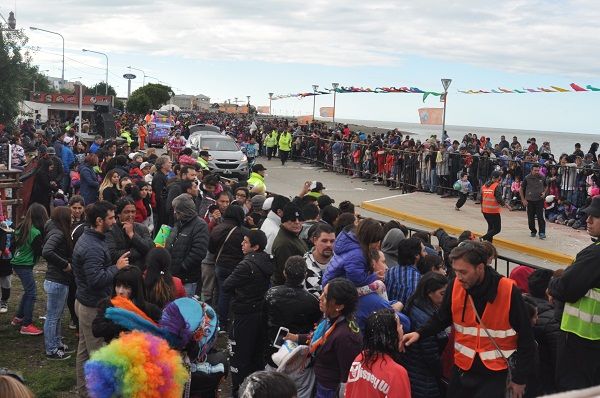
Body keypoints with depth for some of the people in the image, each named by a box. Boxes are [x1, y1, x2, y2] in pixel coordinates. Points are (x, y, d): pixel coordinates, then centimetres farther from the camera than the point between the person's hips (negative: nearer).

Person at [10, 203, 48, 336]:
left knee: (28, 291, 21)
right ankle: (26, 325, 0)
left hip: (17, 263, 9)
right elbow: (40, 251, -12)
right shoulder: (35, 232, -20)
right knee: (31, 294, -3)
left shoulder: (22, 227, 4)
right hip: (25, 266, -9)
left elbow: (15, 243, 13)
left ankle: (18, 318, 29)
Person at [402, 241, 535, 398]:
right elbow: (442, 318, 8)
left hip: (494, 374, -3)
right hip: (462, 368, 4)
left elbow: (526, 338, -9)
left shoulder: (508, 291, -18)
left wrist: (519, 378, -4)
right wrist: (420, 333, -10)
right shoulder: (455, 286, -9)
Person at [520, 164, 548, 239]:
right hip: (529, 201, 0)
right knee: (531, 218, 7)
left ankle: (542, 233, -7)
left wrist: (544, 192, -2)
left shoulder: (542, 178, -1)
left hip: (539, 200, 0)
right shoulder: (527, 178, -6)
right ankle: (533, 231, 24)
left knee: (541, 217, -9)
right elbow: (521, 189, 2)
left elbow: (546, 186, 18)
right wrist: (523, 200, -2)